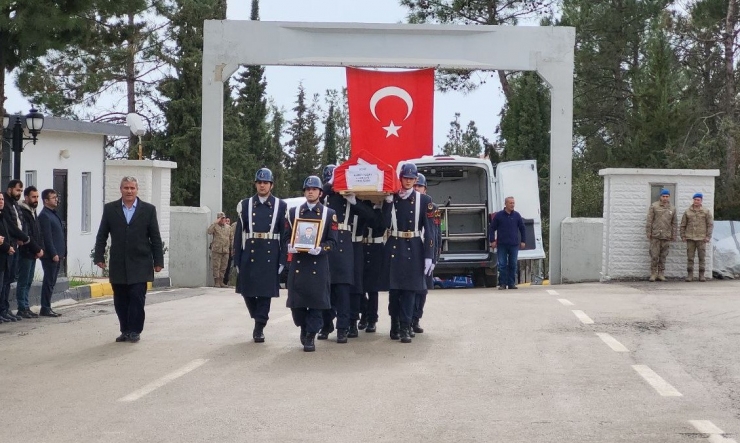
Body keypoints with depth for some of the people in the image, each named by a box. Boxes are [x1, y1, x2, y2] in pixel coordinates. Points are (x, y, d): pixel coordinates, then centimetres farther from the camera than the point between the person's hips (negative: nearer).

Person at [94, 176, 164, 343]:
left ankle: (135, 331, 4)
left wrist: (158, 261, 0)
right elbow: (102, 236, 9)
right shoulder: (110, 209, 7)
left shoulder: (148, 209, 3)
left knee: (137, 298, -6)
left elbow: (155, 238, 3)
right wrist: (99, 257, 1)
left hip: (140, 265, -2)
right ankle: (125, 331, 14)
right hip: (118, 265, 2)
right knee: (120, 301, 5)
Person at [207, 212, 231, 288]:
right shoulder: (215, 226, 0)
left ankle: (221, 282, 13)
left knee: (223, 267, 6)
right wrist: (215, 222, -17)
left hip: (226, 250, 4)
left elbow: (230, 237, 21)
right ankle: (216, 282, 1)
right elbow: (209, 231, -19)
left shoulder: (228, 227, 15)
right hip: (216, 250, -4)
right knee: (216, 267, -3)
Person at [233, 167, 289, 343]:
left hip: (270, 256, -1)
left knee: (265, 292, -2)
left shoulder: (280, 206, 4)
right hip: (249, 255, 2)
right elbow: (239, 234, 5)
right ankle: (259, 319, 28)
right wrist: (237, 260, 1)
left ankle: (259, 328, 6)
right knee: (247, 291, 5)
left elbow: (285, 235, 3)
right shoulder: (245, 205, 6)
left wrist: (282, 260, -3)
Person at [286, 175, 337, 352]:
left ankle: (310, 337, 6)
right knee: (296, 302, 2)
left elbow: (332, 243, 1)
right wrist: (289, 246, -12)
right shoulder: (293, 212, 12)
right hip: (297, 264, 2)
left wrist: (320, 249, -18)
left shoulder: (329, 214, 6)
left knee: (316, 302, -3)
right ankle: (304, 328, 28)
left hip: (318, 265, -2)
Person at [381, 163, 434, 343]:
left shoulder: (424, 200, -1)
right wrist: (388, 202, -11)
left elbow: (429, 230, -3)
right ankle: (395, 326, 18)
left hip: (414, 249, -2)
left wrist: (429, 256, -9)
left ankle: (405, 328, 1)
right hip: (394, 248, 2)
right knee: (394, 289, 5)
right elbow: (386, 224, -5)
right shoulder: (391, 199, 5)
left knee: (409, 289, -2)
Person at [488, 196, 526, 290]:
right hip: (502, 245, -2)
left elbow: (522, 229, 14)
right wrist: (492, 241, -2)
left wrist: (523, 241, 8)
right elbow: (491, 228, 5)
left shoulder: (517, 215, 7)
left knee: (513, 265, 5)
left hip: (514, 245, 2)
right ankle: (502, 284, 4)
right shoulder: (498, 215, 1)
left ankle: (511, 283, 11)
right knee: (502, 265, -1)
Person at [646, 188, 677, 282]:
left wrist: (673, 236, 9)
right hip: (655, 235, -3)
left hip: (666, 236, 3)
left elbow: (673, 224, 14)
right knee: (654, 256, -4)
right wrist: (648, 233, -5)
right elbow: (649, 220, 0)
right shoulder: (654, 206, 2)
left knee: (663, 256, 5)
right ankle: (653, 273, 2)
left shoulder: (672, 209, 11)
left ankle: (661, 274, 11)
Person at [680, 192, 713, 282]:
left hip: (701, 238, -1)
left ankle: (701, 275, 6)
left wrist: (708, 237, -7)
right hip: (690, 238, 1)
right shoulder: (687, 212, 7)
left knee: (702, 257, 1)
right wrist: (683, 236, 2)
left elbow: (710, 225, 2)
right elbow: (683, 225, 10)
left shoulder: (706, 212, 4)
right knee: (690, 257, 0)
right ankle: (690, 275, 4)